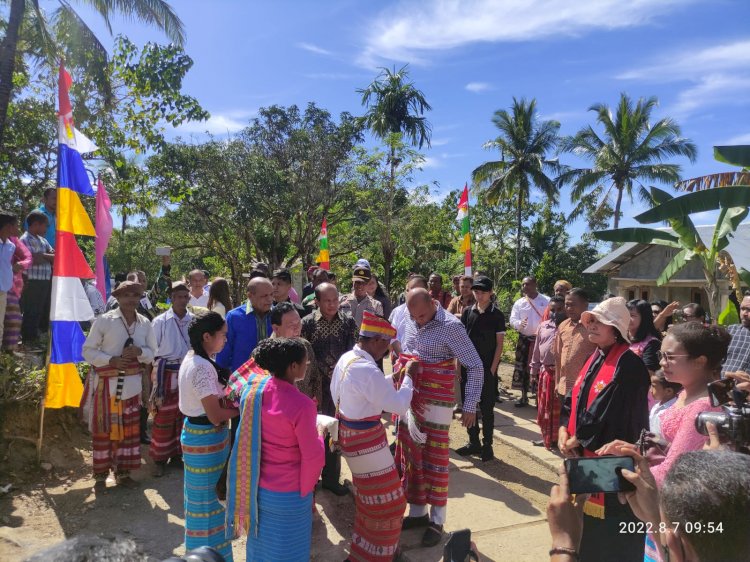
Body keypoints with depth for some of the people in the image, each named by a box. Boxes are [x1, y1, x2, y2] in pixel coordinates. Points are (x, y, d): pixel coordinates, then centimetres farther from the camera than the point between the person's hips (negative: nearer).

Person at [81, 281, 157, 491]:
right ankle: (100, 475, 20)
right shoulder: (104, 320, -8)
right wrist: (111, 360, -20)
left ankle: (123, 472, 26)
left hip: (132, 384, 4)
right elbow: (88, 350, -5)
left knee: (130, 428, 11)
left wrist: (139, 351, -15)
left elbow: (152, 353, 7)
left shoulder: (145, 324, 2)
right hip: (106, 384, -3)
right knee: (104, 428, 6)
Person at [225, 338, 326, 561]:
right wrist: (319, 433, 0)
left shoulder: (253, 386, -10)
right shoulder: (301, 404, -29)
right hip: (287, 494, -6)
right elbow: (312, 457, -20)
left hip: (255, 486, 6)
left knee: (261, 544, 27)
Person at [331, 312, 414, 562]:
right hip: (365, 439, -10)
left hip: (350, 432, 10)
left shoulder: (347, 358, 1)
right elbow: (399, 405, -23)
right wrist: (408, 376, -9)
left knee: (368, 495, 28)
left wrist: (394, 378, 10)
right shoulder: (367, 370, -30)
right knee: (387, 501, 7)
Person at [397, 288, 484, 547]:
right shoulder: (410, 321, 0)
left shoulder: (451, 326, -17)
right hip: (408, 401, 6)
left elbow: (475, 366, -13)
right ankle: (417, 511, 31)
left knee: (434, 460, 6)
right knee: (410, 456, 14)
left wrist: (470, 406, -14)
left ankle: (436, 520, 23)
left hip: (435, 404, -6)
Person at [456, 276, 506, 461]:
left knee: (486, 408, 5)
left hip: (487, 368, -3)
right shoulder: (468, 311, 3)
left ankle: (487, 445, 18)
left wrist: (492, 369, -9)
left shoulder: (497, 315, -4)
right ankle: (473, 442, 24)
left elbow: (499, 344, -4)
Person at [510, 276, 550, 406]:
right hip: (524, 339, 3)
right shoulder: (519, 303, 5)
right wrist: (519, 323, -24)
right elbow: (512, 320, -2)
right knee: (522, 368, 6)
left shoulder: (546, 301, -1)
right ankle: (524, 396, 18)